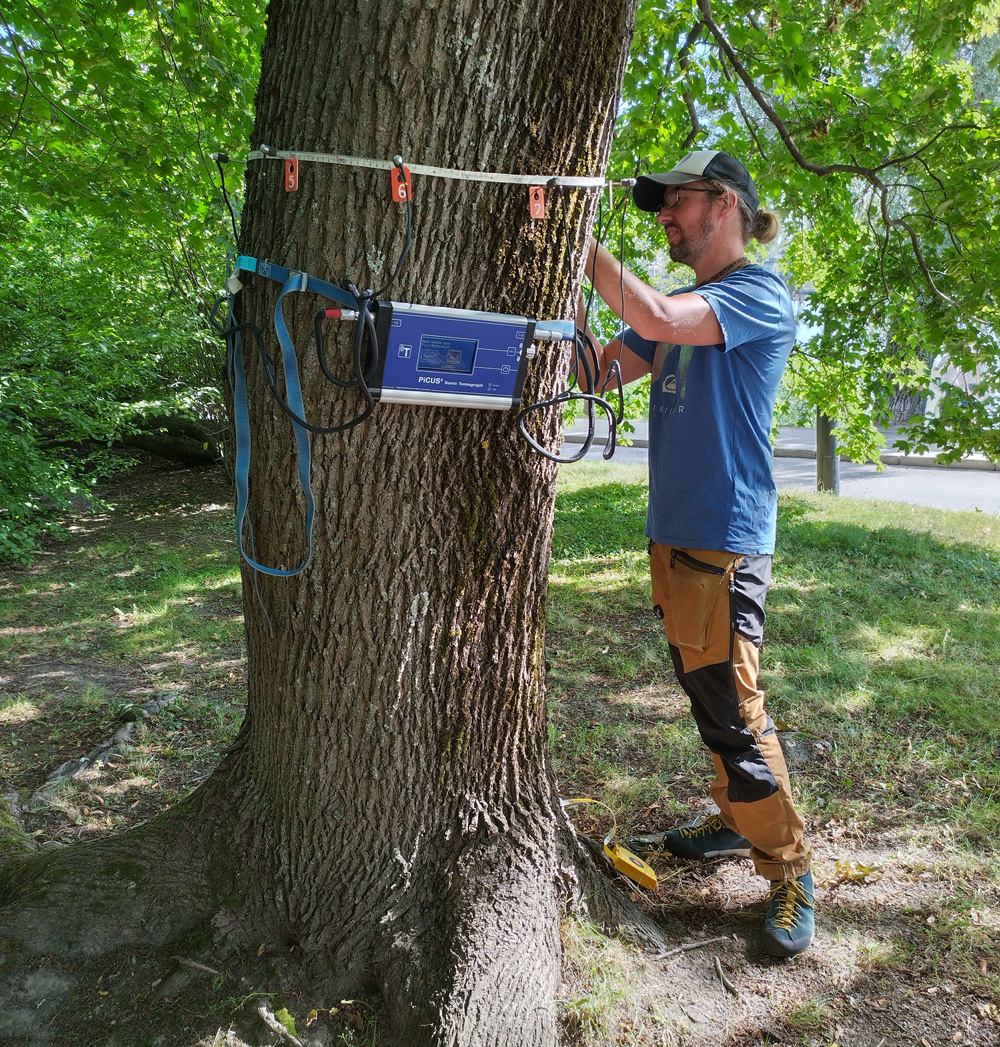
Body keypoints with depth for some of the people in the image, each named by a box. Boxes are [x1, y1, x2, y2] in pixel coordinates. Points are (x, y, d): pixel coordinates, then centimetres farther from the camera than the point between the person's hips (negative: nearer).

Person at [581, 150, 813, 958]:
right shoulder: (684, 306, 16)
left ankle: (790, 869, 14)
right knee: (707, 695, 18)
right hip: (673, 529, 9)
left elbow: (652, 319, -25)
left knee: (733, 709, -4)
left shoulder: (759, 294, -9)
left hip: (725, 536, -8)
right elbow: (601, 368, 11)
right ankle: (738, 823, 35)